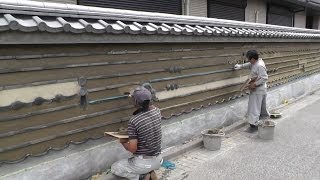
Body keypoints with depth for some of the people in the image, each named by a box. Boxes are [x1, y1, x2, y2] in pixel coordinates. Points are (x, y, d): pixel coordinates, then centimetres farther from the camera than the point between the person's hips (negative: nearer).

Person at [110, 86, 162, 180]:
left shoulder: (133, 121, -23)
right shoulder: (157, 111, -7)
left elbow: (132, 149, -20)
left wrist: (123, 142, -1)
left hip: (143, 162, -6)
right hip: (158, 160, 6)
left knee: (114, 168, 17)